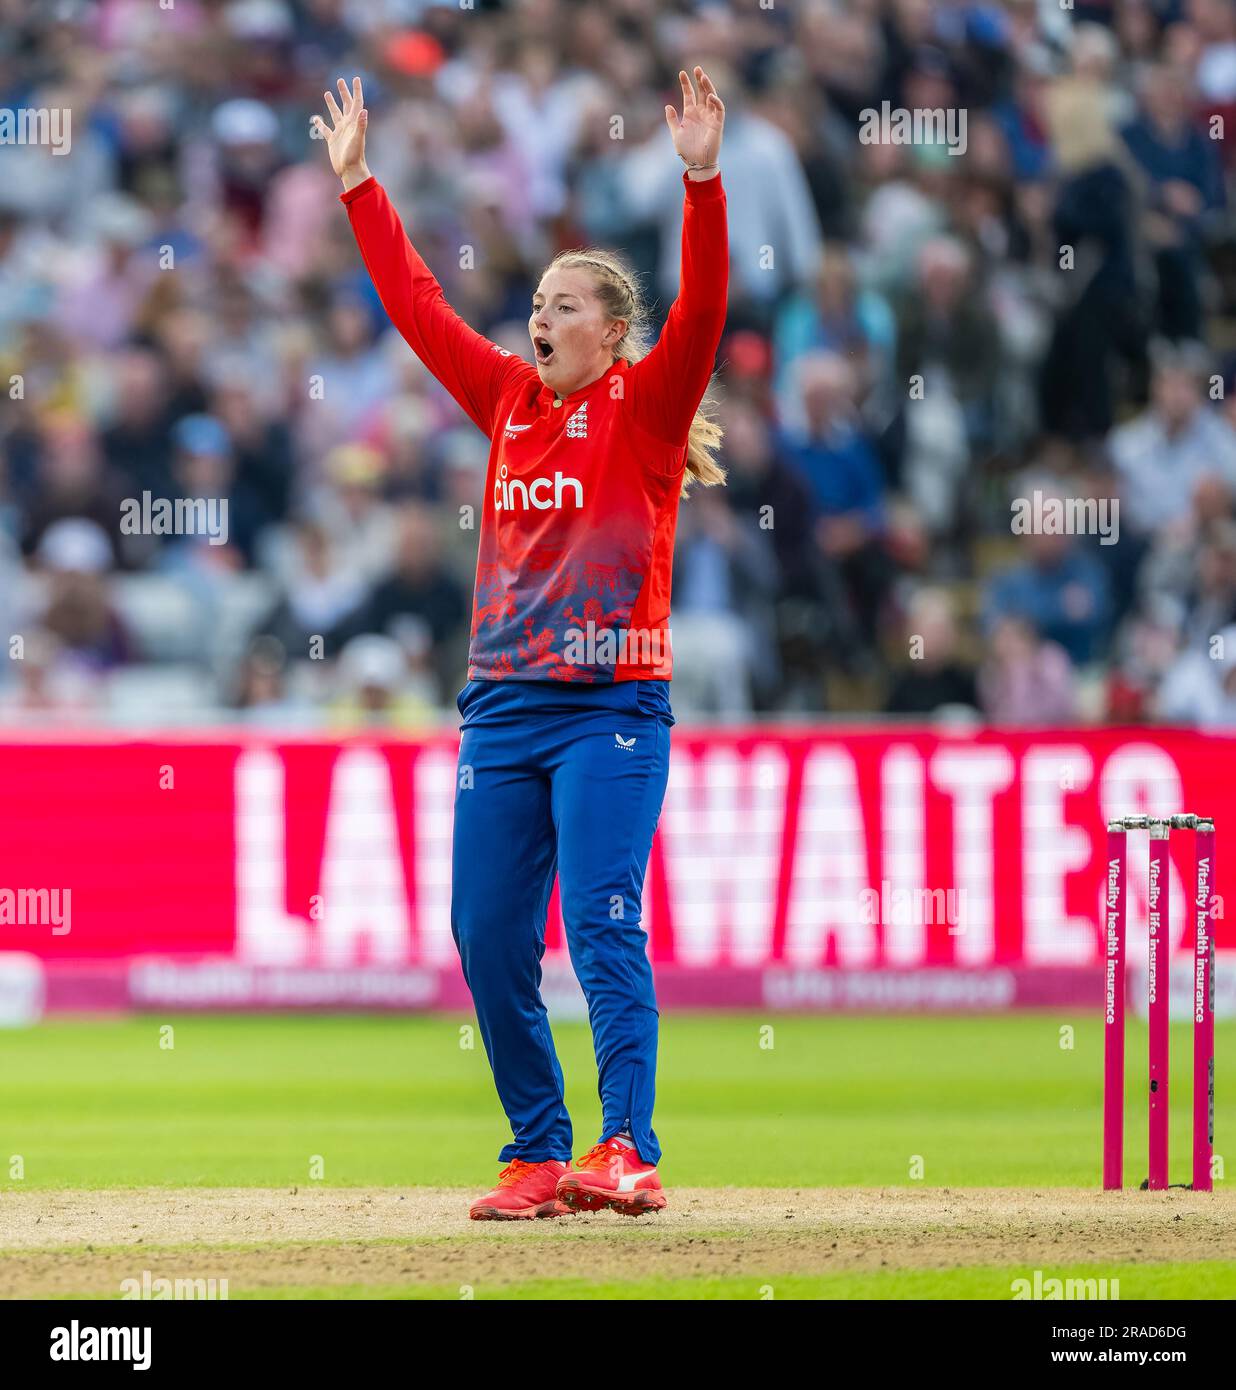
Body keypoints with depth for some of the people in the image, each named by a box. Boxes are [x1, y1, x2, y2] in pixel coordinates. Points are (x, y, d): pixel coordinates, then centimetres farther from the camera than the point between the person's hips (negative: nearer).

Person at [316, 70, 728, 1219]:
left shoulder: (645, 406, -1)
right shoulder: (510, 400, 14)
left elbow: (702, 311, -15)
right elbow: (415, 304, 20)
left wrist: (701, 181, -26)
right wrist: (357, 184, 20)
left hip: (612, 704, -6)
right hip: (503, 703, 6)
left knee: (603, 922, -16)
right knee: (487, 937, 3)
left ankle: (626, 1151, -23)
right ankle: (538, 1156, 12)